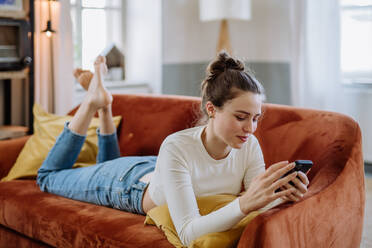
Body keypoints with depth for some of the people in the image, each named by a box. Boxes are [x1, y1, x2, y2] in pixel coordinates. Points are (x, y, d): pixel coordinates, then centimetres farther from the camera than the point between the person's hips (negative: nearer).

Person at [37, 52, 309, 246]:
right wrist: (244, 203, -65)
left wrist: (282, 195, -50)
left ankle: (103, 106, 44)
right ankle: (94, 102, 27)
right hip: (130, 182, -5)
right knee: (49, 176, 23)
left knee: (107, 164, 39)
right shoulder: (177, 148, -46)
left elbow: (256, 204, -28)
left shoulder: (249, 146, -30)